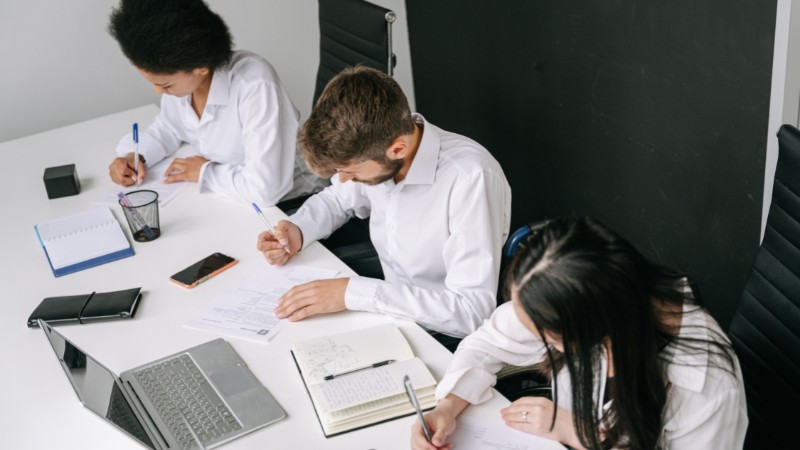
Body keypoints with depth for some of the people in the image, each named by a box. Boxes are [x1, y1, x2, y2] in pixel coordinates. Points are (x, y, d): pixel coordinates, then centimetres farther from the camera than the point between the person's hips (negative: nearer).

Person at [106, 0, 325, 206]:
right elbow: (167, 128, 13)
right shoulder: (177, 75, -9)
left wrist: (205, 172, -20)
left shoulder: (254, 85, -31)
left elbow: (265, 189, -35)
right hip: (225, 197, 7)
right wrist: (134, 155, -6)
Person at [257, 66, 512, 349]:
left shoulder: (470, 179, -29)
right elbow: (337, 199, 15)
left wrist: (353, 293, -30)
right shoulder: (370, 149, -8)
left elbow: (471, 311, -31)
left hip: (447, 338, -6)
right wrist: (298, 229, -6)